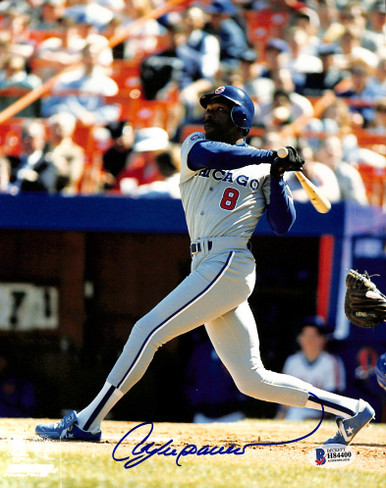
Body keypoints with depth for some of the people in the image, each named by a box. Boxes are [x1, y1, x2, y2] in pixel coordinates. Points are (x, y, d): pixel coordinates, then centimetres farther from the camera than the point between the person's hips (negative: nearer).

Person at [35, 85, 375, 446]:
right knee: (252, 380, 4)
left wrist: (277, 174, -9)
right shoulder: (195, 144, 20)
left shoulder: (261, 170, 8)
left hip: (228, 265, -6)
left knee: (147, 331, -12)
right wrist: (269, 156, -9)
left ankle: (86, 423, -8)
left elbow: (283, 225, 0)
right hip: (209, 268, 6)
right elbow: (203, 154, -5)